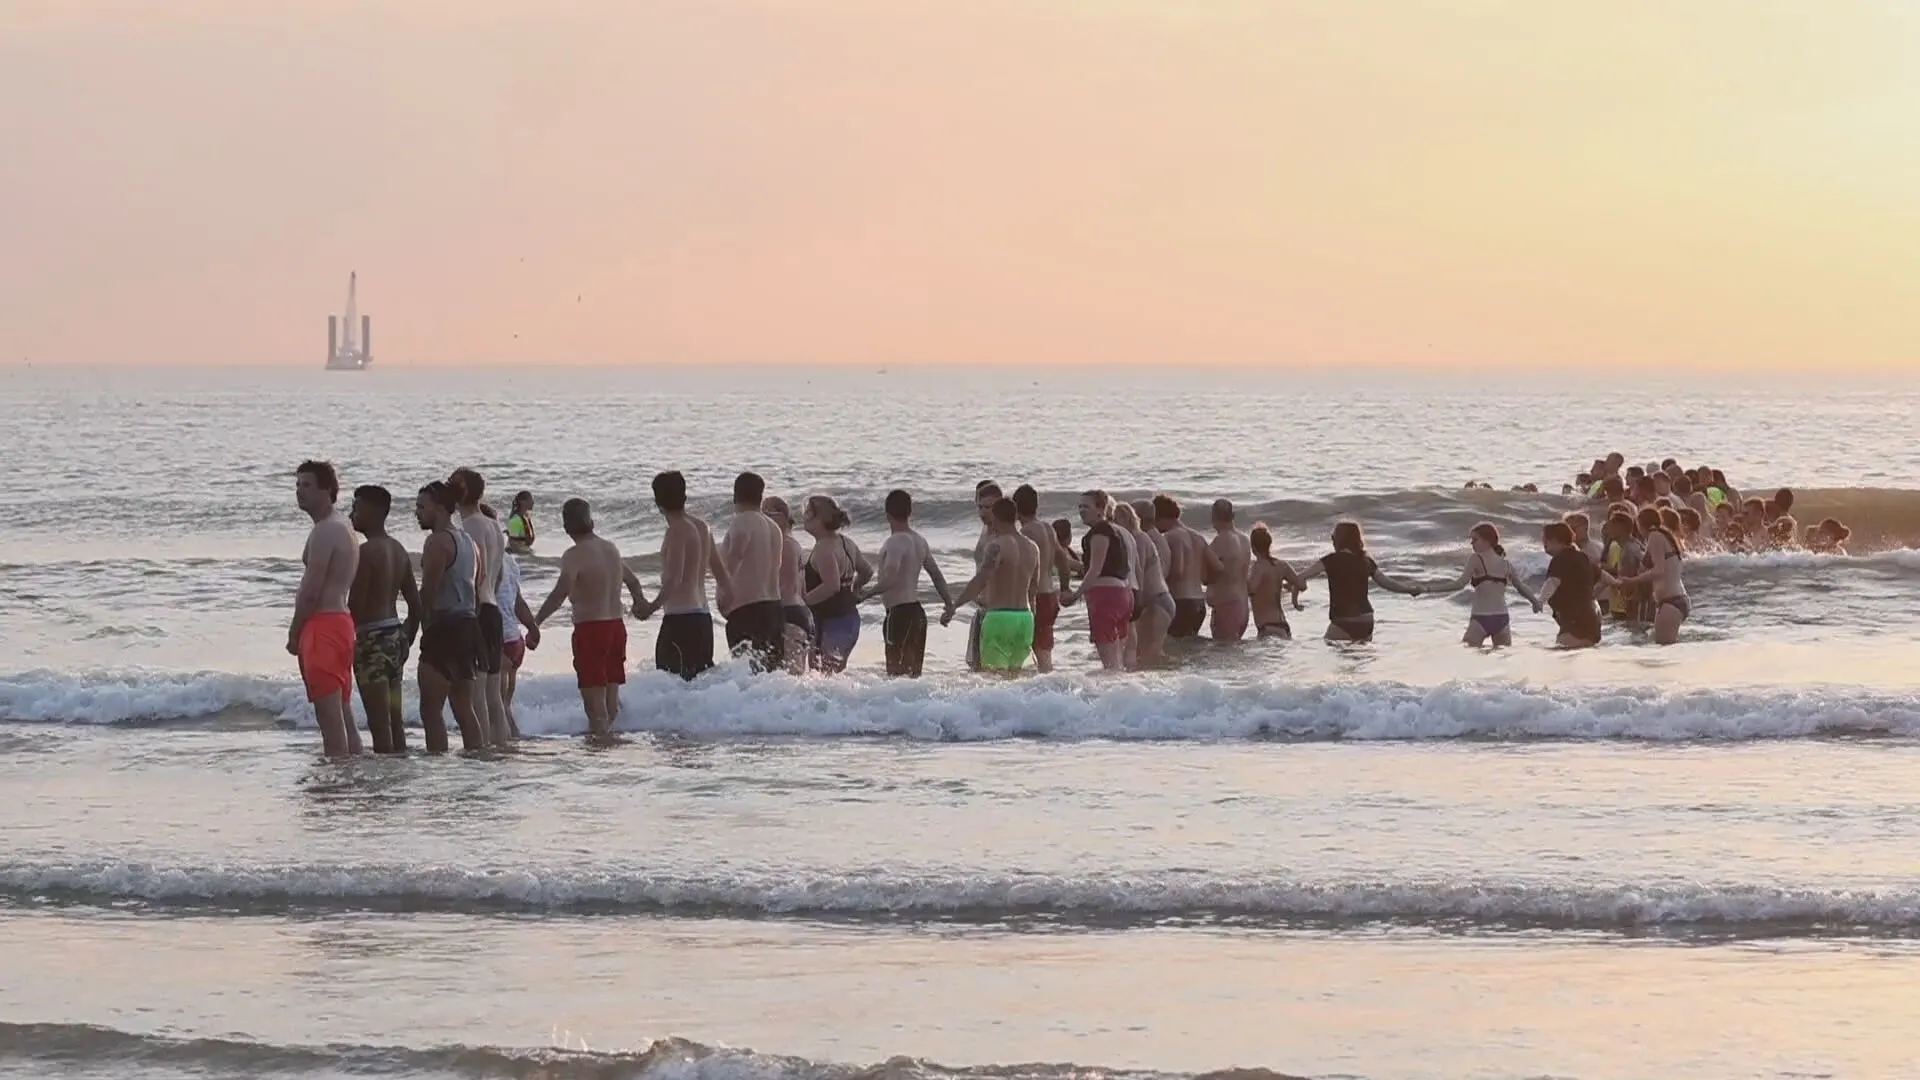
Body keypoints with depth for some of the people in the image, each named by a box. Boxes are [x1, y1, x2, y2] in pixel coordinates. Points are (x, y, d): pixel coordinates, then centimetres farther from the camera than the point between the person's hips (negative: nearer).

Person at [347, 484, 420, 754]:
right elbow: (415, 603, 16)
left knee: (379, 722, -8)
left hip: (372, 638, -9)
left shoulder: (366, 552, -14)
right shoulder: (399, 550, 13)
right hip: (396, 632, 9)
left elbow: (355, 604, -18)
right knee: (394, 719, 13)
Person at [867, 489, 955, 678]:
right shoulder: (919, 541, 11)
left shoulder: (895, 542, -15)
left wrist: (864, 595, -18)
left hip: (899, 611, -9)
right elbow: (936, 575, 17)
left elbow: (889, 580, -25)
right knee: (913, 670, 12)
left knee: (896, 669, -8)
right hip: (917, 611, 9)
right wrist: (949, 604, 24)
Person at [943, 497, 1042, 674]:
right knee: (1014, 673, 17)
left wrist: (953, 606, -28)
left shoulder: (997, 545, -12)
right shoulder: (1032, 548, 11)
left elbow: (980, 581, -25)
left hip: (999, 617, -7)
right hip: (1025, 617, 7)